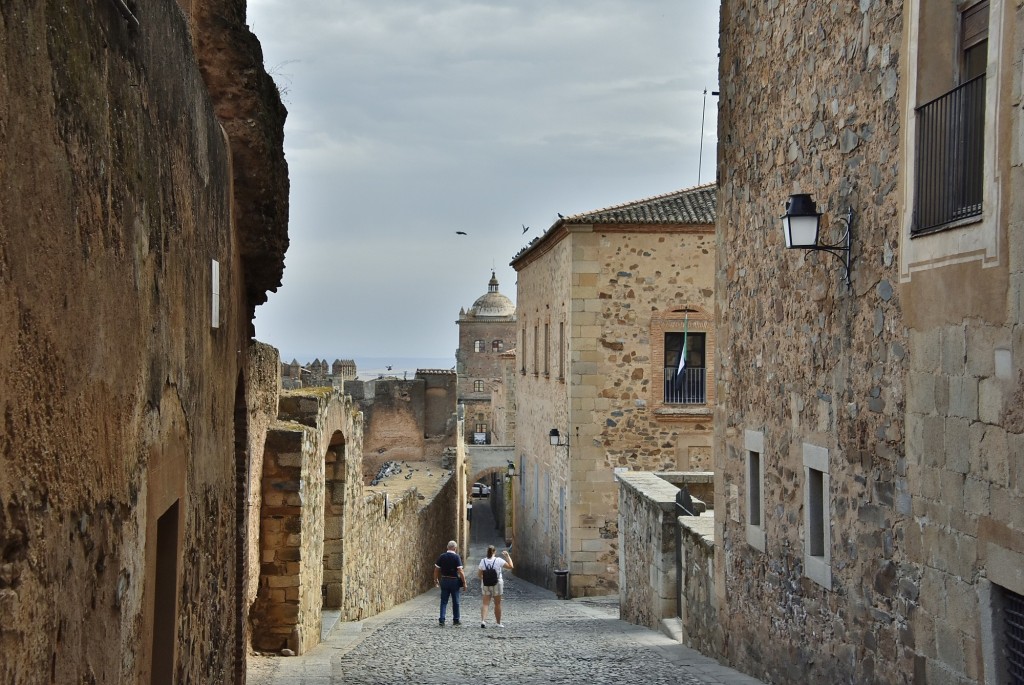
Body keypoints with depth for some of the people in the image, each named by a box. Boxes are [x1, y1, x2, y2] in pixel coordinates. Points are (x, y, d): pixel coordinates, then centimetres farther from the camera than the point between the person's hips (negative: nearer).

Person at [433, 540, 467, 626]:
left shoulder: (441, 557, -1)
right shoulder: (456, 557, -12)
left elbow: (436, 570, 3)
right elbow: (460, 571, -16)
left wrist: (436, 580, 16)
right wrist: (464, 583, -10)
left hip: (444, 580, 3)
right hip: (454, 581, -3)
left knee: (444, 601, 6)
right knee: (455, 601, 11)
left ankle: (442, 620, -4)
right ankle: (456, 620, 20)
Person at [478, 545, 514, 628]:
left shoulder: (483, 561, -4)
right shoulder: (498, 560, -11)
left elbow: (479, 574, 0)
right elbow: (511, 566, -9)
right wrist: (507, 556, 1)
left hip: (485, 584, 1)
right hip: (497, 584, -1)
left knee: (485, 603, 3)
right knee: (497, 604, 12)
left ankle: (483, 620, -15)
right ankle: (498, 622, 21)